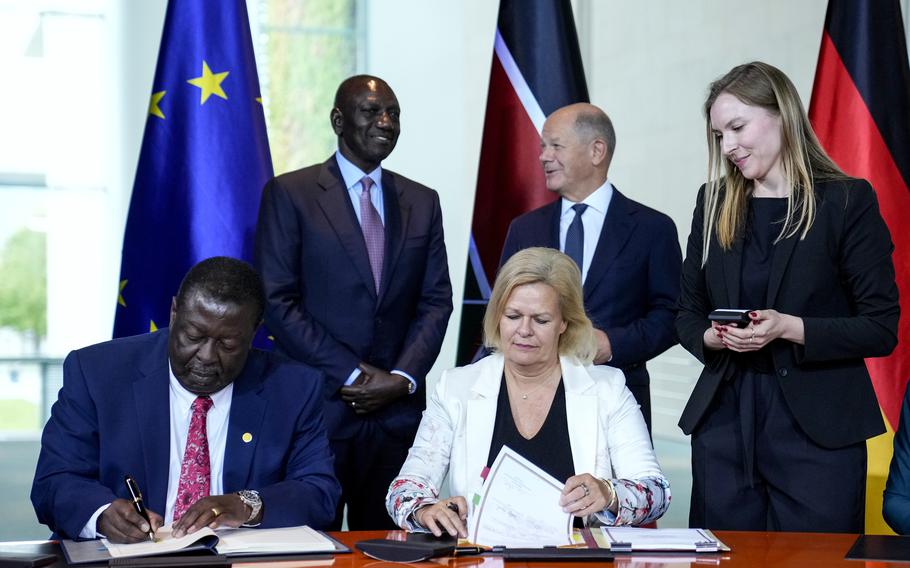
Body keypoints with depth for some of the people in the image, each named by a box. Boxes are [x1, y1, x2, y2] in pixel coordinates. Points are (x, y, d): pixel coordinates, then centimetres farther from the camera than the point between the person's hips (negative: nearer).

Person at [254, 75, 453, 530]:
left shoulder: (422, 202, 13)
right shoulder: (289, 194, 0)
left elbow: (436, 301, 10)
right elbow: (278, 302, -6)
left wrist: (403, 377, -5)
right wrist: (353, 375, -10)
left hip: (397, 410, 3)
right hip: (317, 406, -3)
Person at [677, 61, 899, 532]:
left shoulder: (847, 201, -3)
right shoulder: (714, 202, 10)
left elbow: (882, 329, -6)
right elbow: (688, 312, 14)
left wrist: (790, 328, -18)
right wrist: (713, 336, -7)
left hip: (817, 427, -3)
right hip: (723, 418, 4)